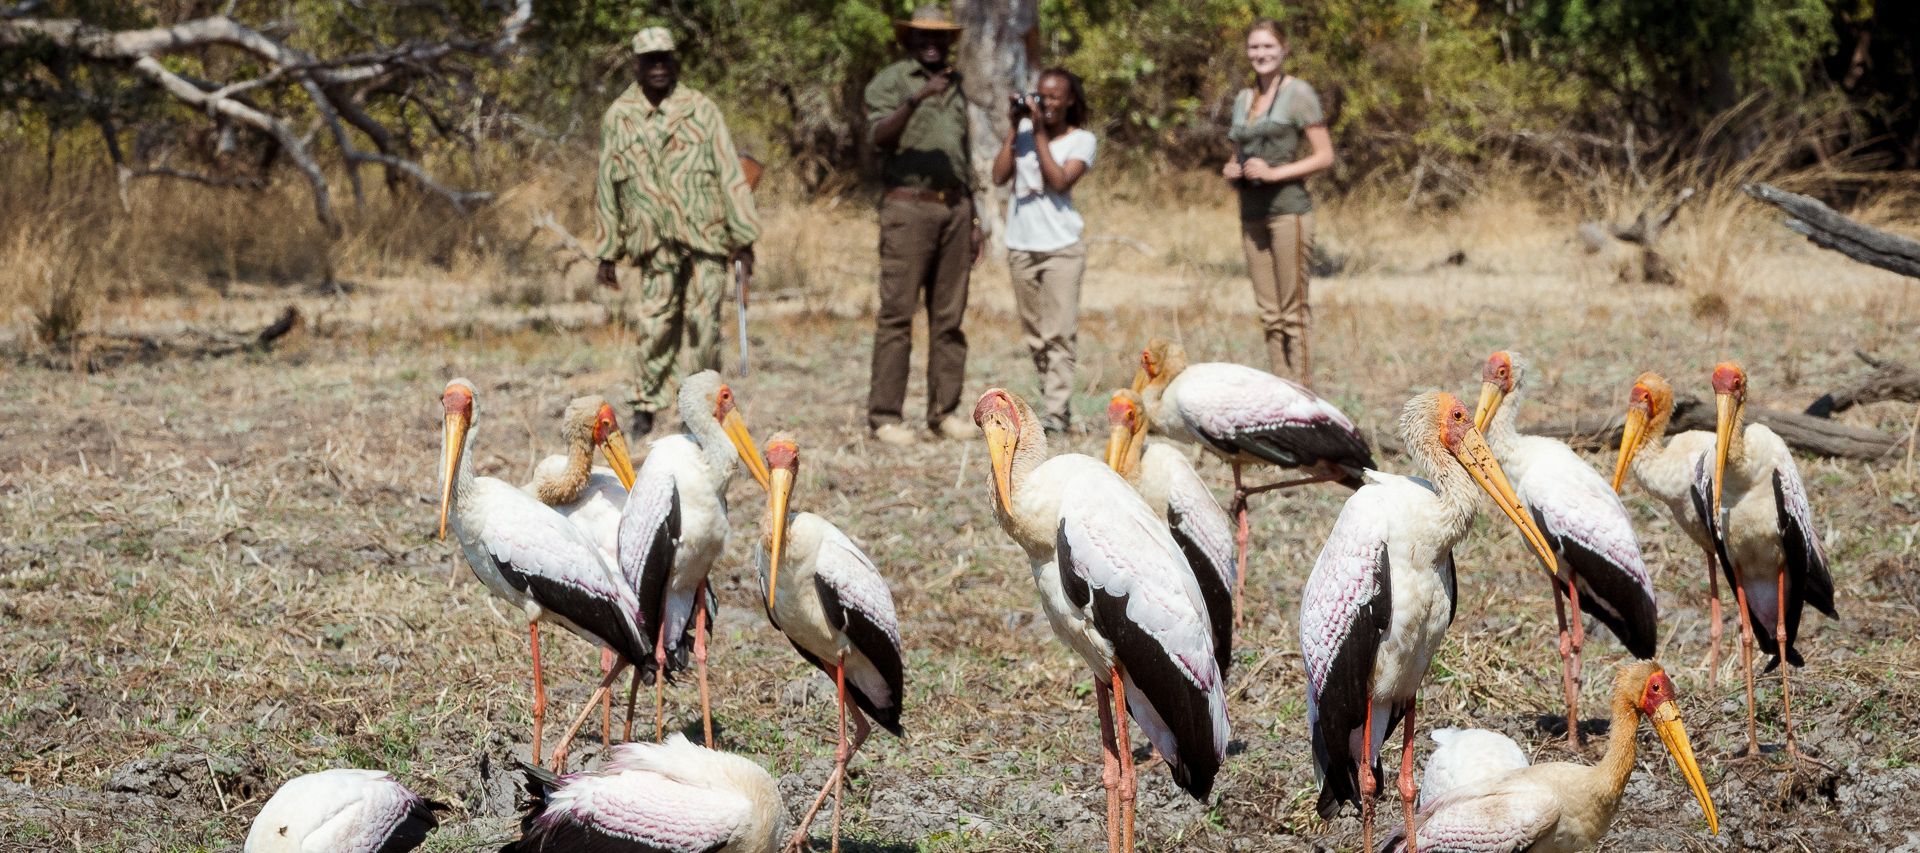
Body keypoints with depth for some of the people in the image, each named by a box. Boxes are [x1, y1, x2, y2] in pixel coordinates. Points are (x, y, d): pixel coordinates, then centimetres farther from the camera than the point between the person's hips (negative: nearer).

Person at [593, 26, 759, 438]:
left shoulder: (701, 111, 2)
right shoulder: (618, 118, 6)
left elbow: (731, 175, 3)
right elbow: (607, 188, 11)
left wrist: (744, 237, 0)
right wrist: (606, 252, 11)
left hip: (706, 236, -1)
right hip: (655, 242, 1)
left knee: (704, 322, -2)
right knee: (654, 323, -5)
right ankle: (647, 405, 7)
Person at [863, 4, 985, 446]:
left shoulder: (955, 88, 20)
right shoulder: (890, 81, 0)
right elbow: (881, 137, -17)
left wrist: (973, 219, 19)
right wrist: (915, 100, -32)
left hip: (954, 207, 6)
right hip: (909, 205, -6)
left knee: (949, 316, 5)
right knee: (897, 314, -8)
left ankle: (945, 410, 9)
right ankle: (884, 415, -9)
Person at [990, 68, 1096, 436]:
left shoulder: (1081, 140, 1)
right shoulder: (1024, 128, 10)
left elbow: (1060, 182, -13)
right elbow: (999, 175, 0)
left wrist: (1040, 133, -11)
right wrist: (1014, 129, -1)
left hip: (1061, 247, -4)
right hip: (1022, 247, 4)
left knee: (1059, 334, -11)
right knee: (1035, 337, 6)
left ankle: (1056, 412, -14)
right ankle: (1053, 403, 12)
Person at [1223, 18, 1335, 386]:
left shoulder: (1298, 93, -1)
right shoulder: (1243, 99, 18)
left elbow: (1325, 157, -5)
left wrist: (1274, 172, -15)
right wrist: (1231, 170, 5)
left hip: (1288, 210, -6)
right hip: (1252, 214, 6)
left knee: (1292, 312, -9)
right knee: (1269, 314, 5)